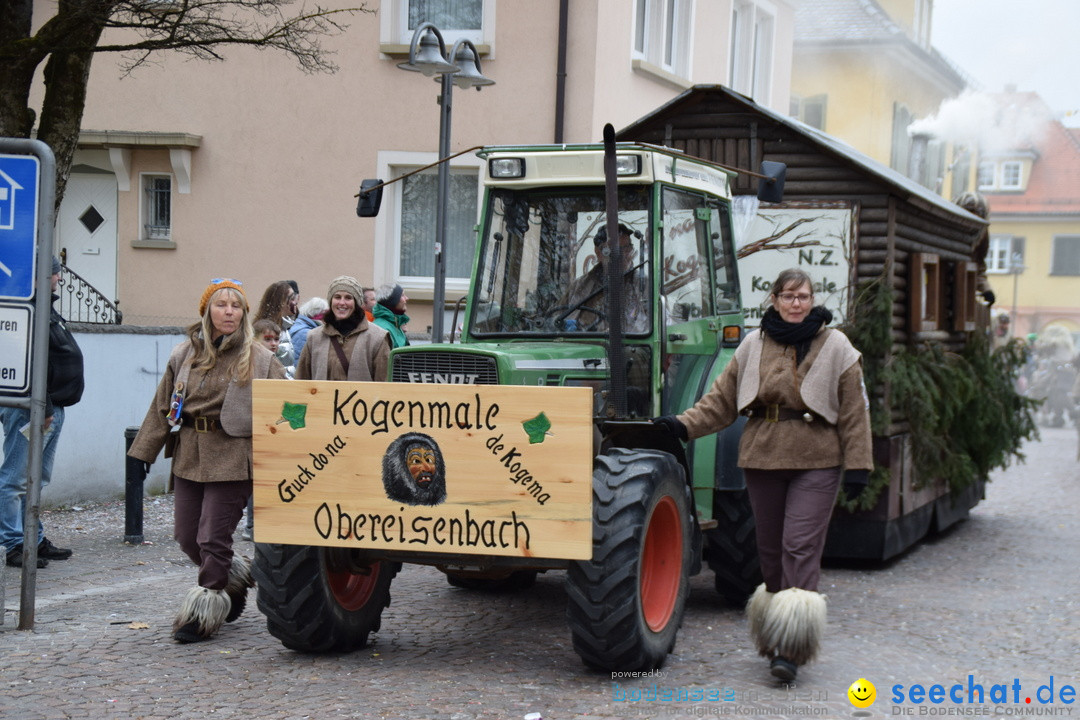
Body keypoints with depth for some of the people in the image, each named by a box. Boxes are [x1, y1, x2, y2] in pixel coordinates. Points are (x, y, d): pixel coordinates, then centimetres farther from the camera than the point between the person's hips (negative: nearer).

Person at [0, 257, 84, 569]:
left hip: (51, 410, 11)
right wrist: (42, 408, -23)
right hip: (32, 410, -11)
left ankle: (36, 540, 24)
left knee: (38, 480, 16)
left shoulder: (46, 309, 18)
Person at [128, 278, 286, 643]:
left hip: (232, 458, -5)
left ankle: (205, 610, 10)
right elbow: (163, 406, 14)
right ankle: (236, 578, 34)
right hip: (188, 456, 5)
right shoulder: (185, 354, 9)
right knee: (186, 536, 9)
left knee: (212, 539, -5)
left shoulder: (259, 359, -2)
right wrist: (144, 451, 12)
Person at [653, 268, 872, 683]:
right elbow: (722, 400, 11)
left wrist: (857, 465, -4)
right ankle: (775, 636, 21)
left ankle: (790, 649, -13)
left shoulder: (835, 347, 2)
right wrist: (685, 425, -3)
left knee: (801, 547, -11)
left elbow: (854, 411, 2)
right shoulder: (754, 346, 9)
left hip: (815, 462, -3)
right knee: (771, 548, 9)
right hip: (762, 458, 3)